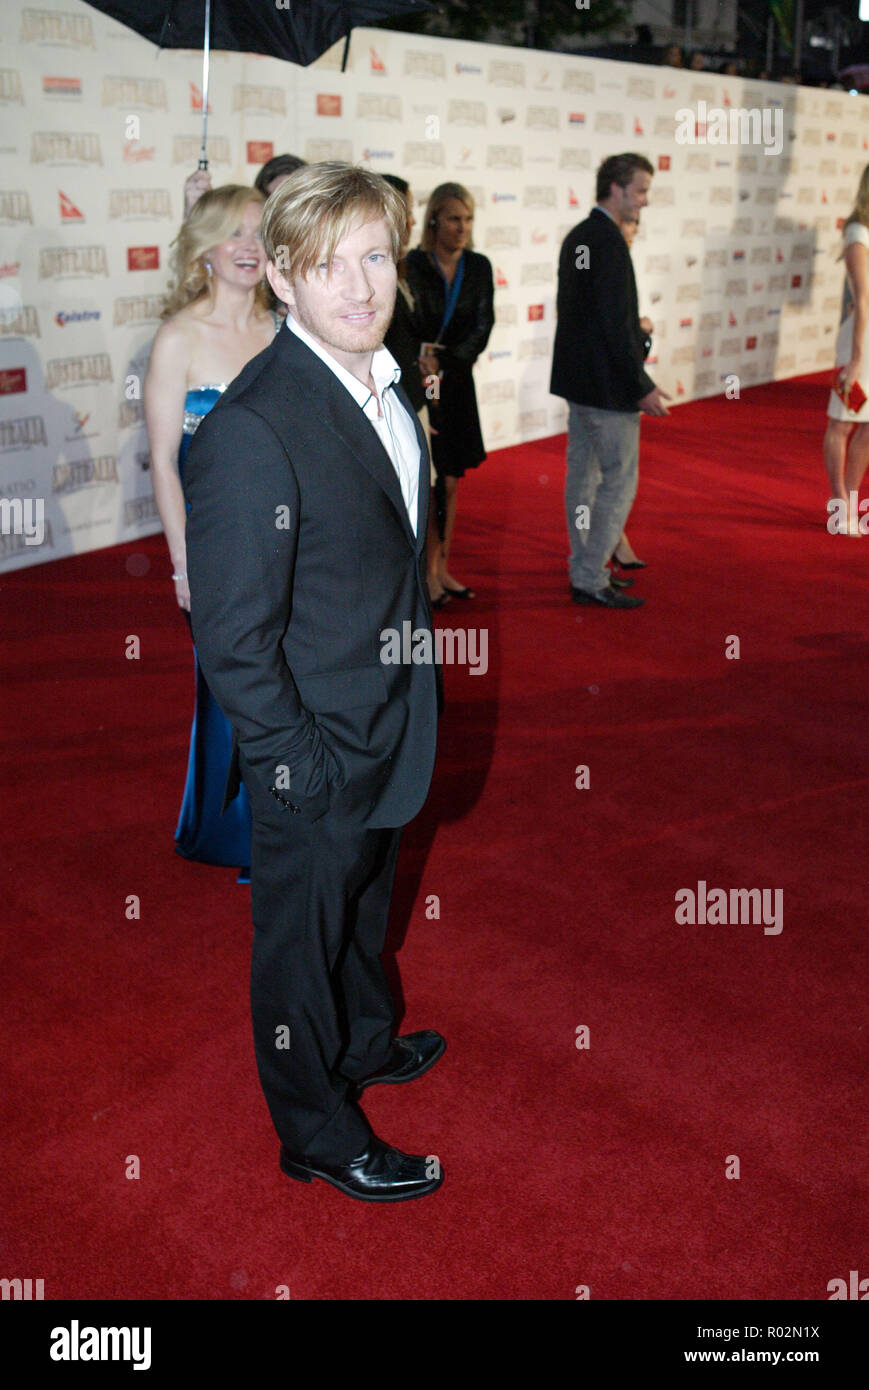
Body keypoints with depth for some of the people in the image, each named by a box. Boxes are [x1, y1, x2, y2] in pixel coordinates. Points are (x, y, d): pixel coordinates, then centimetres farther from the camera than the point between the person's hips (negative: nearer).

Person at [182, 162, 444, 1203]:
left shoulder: (385, 384, 2)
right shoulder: (250, 431, -27)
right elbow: (232, 638, -24)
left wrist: (416, 702, 15)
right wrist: (301, 765, -20)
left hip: (388, 730, 8)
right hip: (313, 753, -8)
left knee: (363, 908, 29)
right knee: (304, 940, 13)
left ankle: (365, 1044, 54)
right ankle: (320, 1135, 34)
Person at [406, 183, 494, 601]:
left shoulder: (479, 267, 4)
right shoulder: (411, 265, -9)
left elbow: (482, 326, -3)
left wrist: (443, 359, -16)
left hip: (456, 383, 5)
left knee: (450, 480, 10)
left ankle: (441, 567, 20)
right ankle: (425, 572, 3)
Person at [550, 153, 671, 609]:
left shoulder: (575, 237, 12)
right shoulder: (609, 241, -17)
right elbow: (614, 322, -22)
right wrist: (642, 386, -18)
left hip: (576, 379, 10)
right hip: (608, 384, -10)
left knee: (582, 475, 13)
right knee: (620, 479, -3)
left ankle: (582, 574, 21)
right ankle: (592, 579, 0)